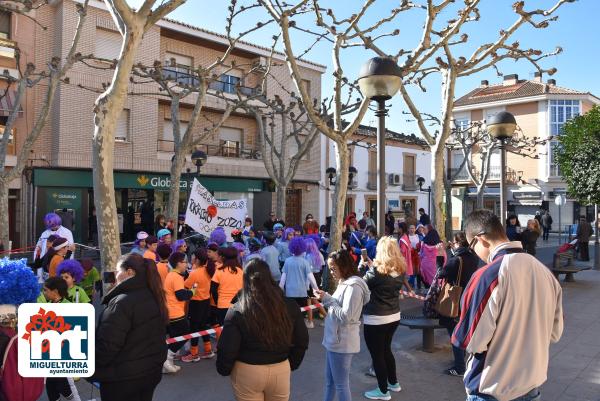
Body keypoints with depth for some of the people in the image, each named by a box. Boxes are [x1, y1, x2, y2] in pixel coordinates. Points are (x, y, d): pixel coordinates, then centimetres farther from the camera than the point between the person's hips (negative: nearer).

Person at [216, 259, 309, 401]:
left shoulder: (237, 311, -17)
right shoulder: (290, 306, -9)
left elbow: (227, 350, -12)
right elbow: (301, 342, 1)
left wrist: (224, 370, 7)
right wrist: (292, 364, 18)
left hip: (247, 372, -2)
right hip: (281, 371, 2)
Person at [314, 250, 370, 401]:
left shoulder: (353, 286, -18)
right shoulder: (344, 283, 11)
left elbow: (345, 316, -22)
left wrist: (328, 299, -18)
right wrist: (326, 300, 5)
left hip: (342, 342, -9)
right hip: (334, 340, 9)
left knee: (341, 385, 3)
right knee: (329, 382, 20)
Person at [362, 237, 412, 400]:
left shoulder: (376, 269, -20)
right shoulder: (400, 269, -1)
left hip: (376, 319, -7)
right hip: (394, 315, 7)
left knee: (377, 354, 7)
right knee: (386, 350, 24)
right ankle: (393, 383, 37)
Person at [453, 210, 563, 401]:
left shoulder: (487, 276, -24)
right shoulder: (544, 271, -4)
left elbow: (470, 341, -20)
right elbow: (555, 332, 7)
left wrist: (459, 334, 0)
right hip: (533, 382, 6)